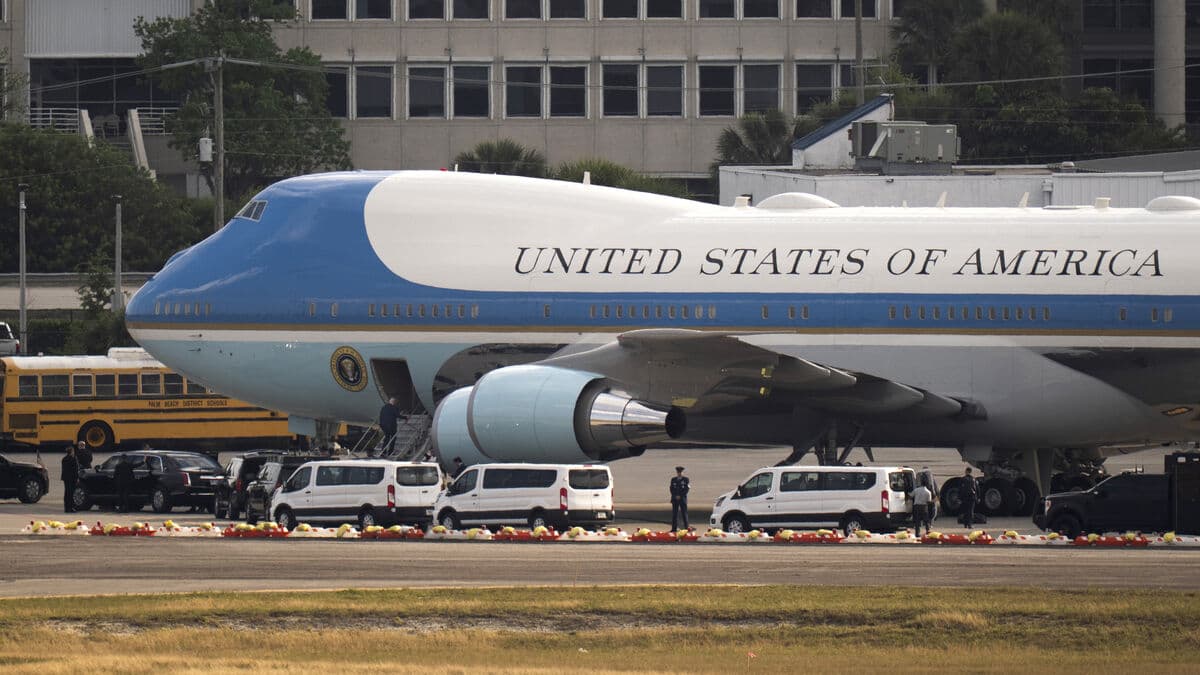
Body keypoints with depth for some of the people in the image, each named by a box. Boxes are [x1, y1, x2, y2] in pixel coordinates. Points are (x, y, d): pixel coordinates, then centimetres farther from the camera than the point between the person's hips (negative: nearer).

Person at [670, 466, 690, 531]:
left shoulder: (686, 479, 3)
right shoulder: (673, 480, 12)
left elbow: (686, 489, -3)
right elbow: (672, 489, 8)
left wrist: (680, 496, -10)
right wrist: (676, 496, -6)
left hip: (683, 498, -2)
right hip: (675, 499, 2)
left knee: (684, 513, -3)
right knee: (674, 514, -1)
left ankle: (686, 527, -2)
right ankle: (674, 528, -1)